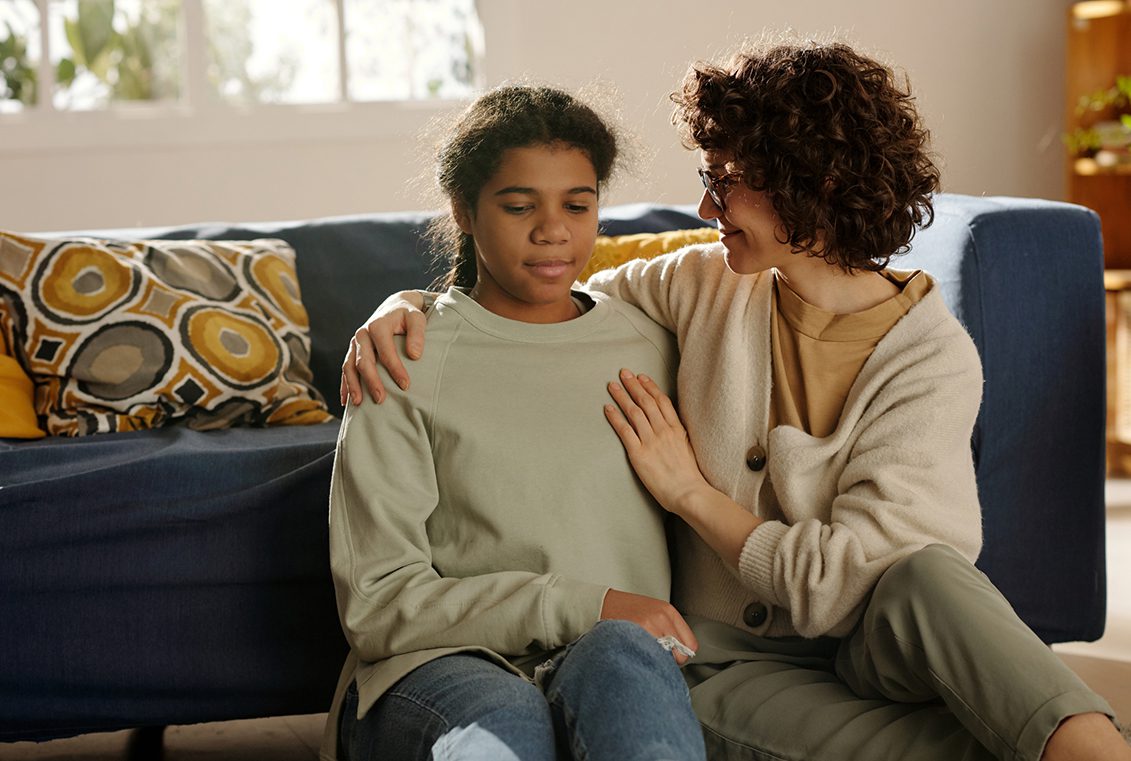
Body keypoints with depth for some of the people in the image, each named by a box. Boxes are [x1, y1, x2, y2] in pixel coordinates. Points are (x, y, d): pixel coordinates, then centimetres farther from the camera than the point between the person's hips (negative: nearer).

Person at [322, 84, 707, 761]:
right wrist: (576, 605, -13)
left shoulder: (649, 347, 15)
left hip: (621, 656, 3)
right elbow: (377, 605, -3)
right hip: (440, 668, -3)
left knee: (622, 651, -34)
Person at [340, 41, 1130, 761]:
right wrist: (406, 304, -2)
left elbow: (841, 582, -17)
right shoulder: (704, 286, 3)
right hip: (734, 664, 1)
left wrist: (690, 492, -8)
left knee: (923, 577, -39)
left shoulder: (932, 357, -9)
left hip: (872, 644, -1)